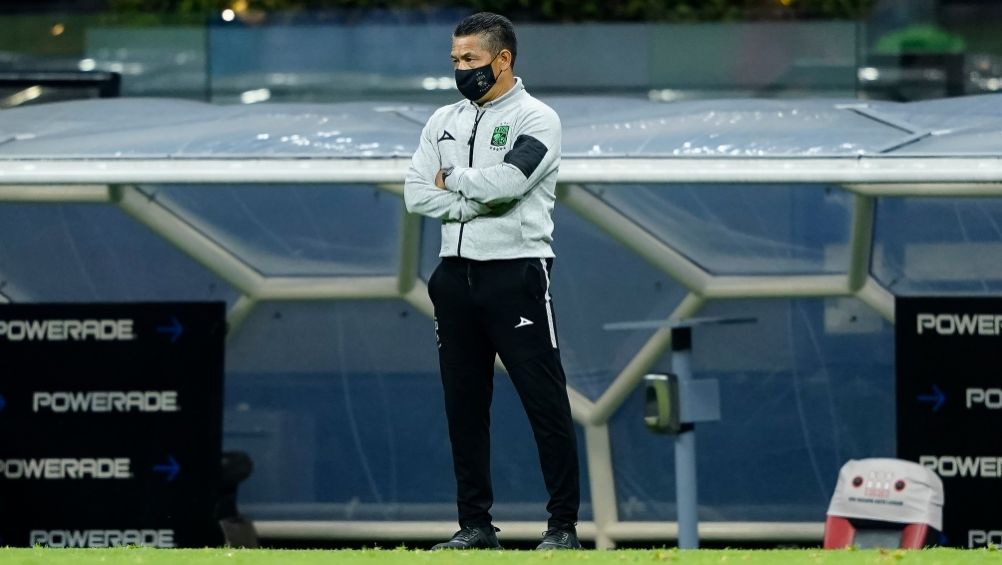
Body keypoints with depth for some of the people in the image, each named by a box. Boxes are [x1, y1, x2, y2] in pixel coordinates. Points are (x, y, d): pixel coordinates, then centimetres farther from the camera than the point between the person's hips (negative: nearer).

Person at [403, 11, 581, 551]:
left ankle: (563, 525, -4)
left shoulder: (536, 120, -4)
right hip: (456, 274, 6)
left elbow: (505, 182, -20)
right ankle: (475, 525, 13)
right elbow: (417, 196, 2)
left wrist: (452, 178, -4)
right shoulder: (443, 122, 13)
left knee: (546, 403, -6)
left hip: (515, 274, -6)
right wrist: (480, 201, -10)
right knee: (464, 404, 7)